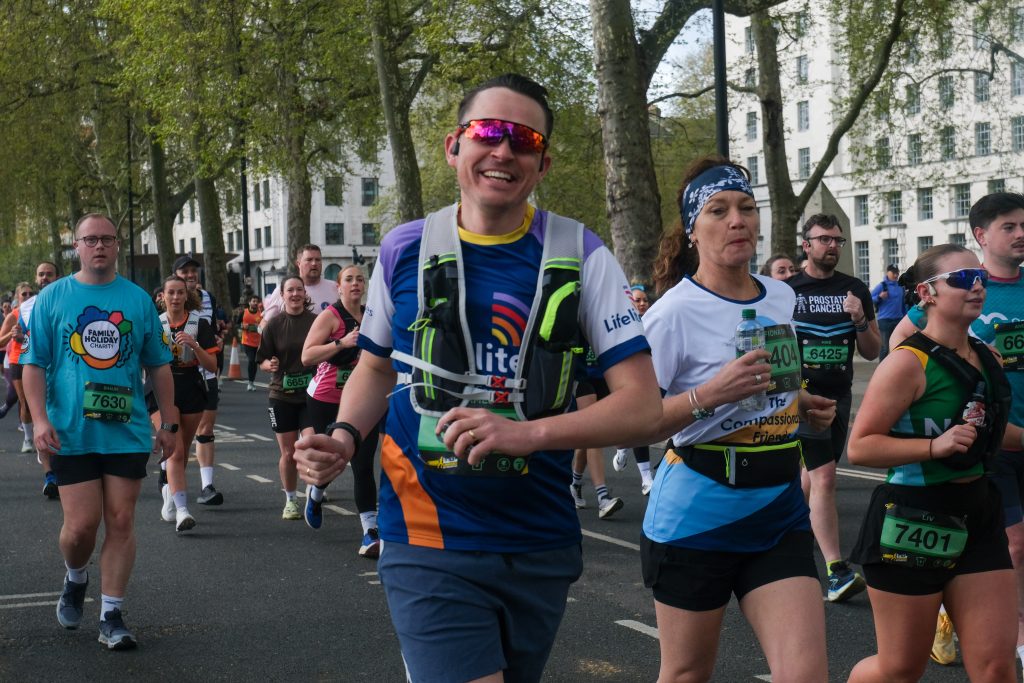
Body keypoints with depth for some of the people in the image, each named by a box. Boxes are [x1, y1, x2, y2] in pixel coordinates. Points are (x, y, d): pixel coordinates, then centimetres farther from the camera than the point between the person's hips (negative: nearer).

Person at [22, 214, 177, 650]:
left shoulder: (138, 300, 6)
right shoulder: (52, 298, 3)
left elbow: (158, 366, 11)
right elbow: (34, 363, 1)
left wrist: (168, 422, 8)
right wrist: (40, 419, -10)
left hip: (127, 431, 1)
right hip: (71, 433, -1)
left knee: (121, 523, 1)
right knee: (81, 524, -4)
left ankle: (112, 617, 10)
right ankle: (75, 579, 28)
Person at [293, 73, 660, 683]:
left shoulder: (581, 256, -4)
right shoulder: (405, 250, 0)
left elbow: (644, 405, -9)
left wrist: (526, 433, -22)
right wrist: (344, 438, -4)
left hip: (542, 549, 1)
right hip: (430, 546, -1)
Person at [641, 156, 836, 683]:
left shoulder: (782, 298, 7)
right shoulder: (676, 310, -13)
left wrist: (802, 404, 5)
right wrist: (709, 395, -29)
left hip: (779, 515, 5)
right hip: (697, 519, -5)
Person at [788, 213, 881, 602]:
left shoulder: (855, 290, 8)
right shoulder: (786, 291, -3)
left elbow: (872, 352, 8)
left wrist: (860, 321, -9)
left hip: (839, 395, 5)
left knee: (812, 475, 15)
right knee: (824, 477, -14)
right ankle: (836, 573, -15)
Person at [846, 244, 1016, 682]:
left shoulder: (986, 358, 8)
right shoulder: (909, 362, -15)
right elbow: (859, 447, -19)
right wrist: (934, 446, -27)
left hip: (978, 516, 6)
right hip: (913, 523, -6)